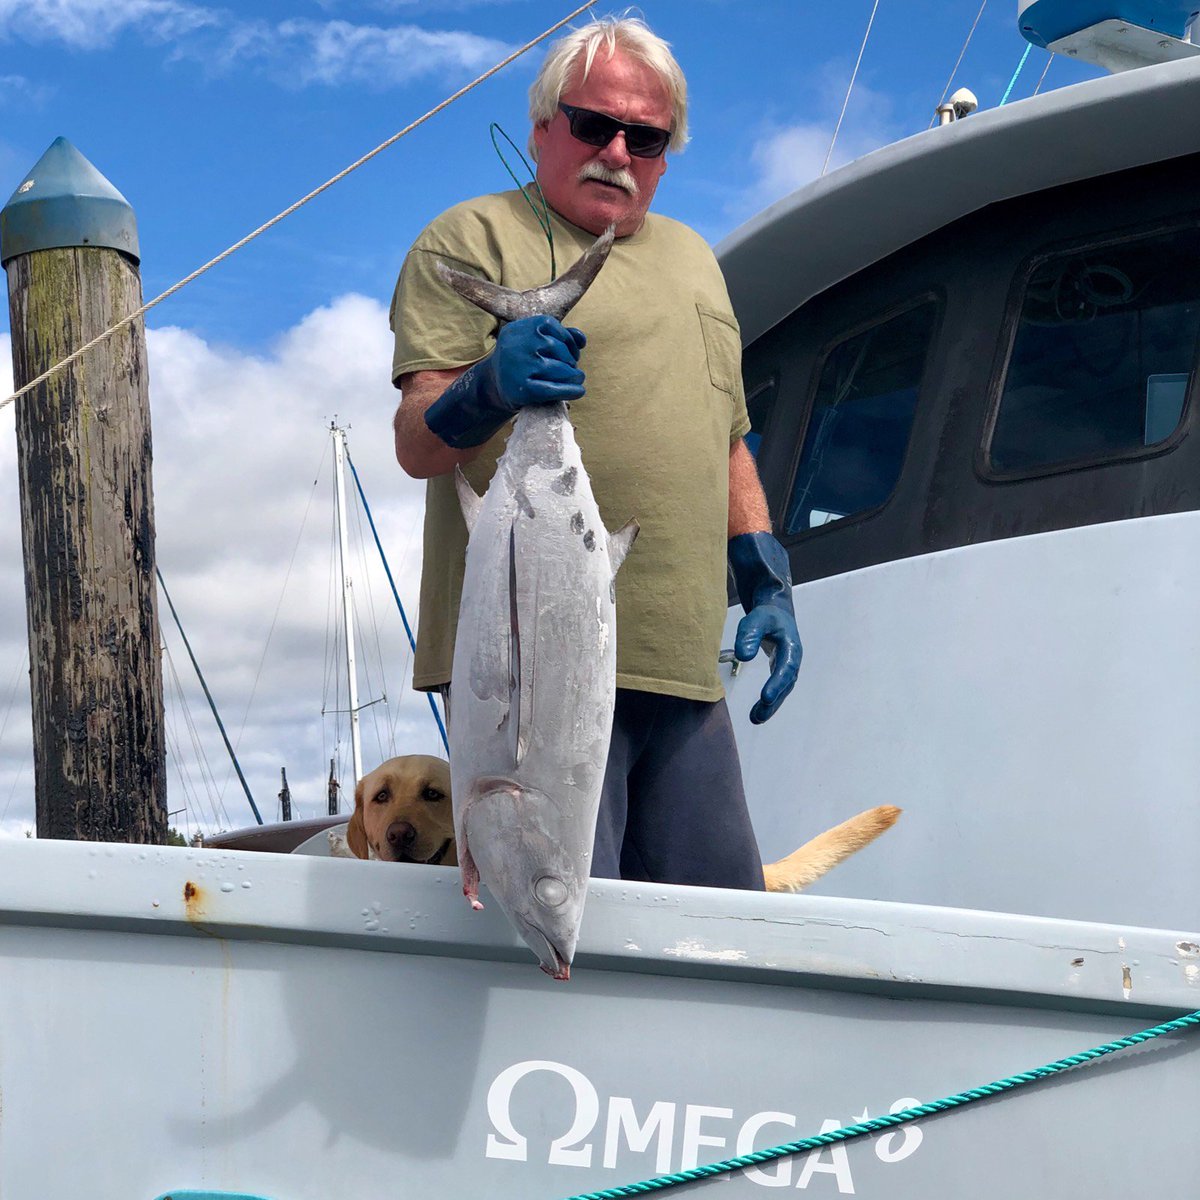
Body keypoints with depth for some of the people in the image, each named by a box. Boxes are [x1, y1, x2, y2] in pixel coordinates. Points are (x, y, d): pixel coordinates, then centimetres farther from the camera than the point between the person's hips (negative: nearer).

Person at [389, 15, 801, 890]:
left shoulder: (690, 257, 25)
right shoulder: (472, 240, 4)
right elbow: (417, 446, -5)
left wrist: (768, 586, 19)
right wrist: (488, 386, -26)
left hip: (683, 668, 6)